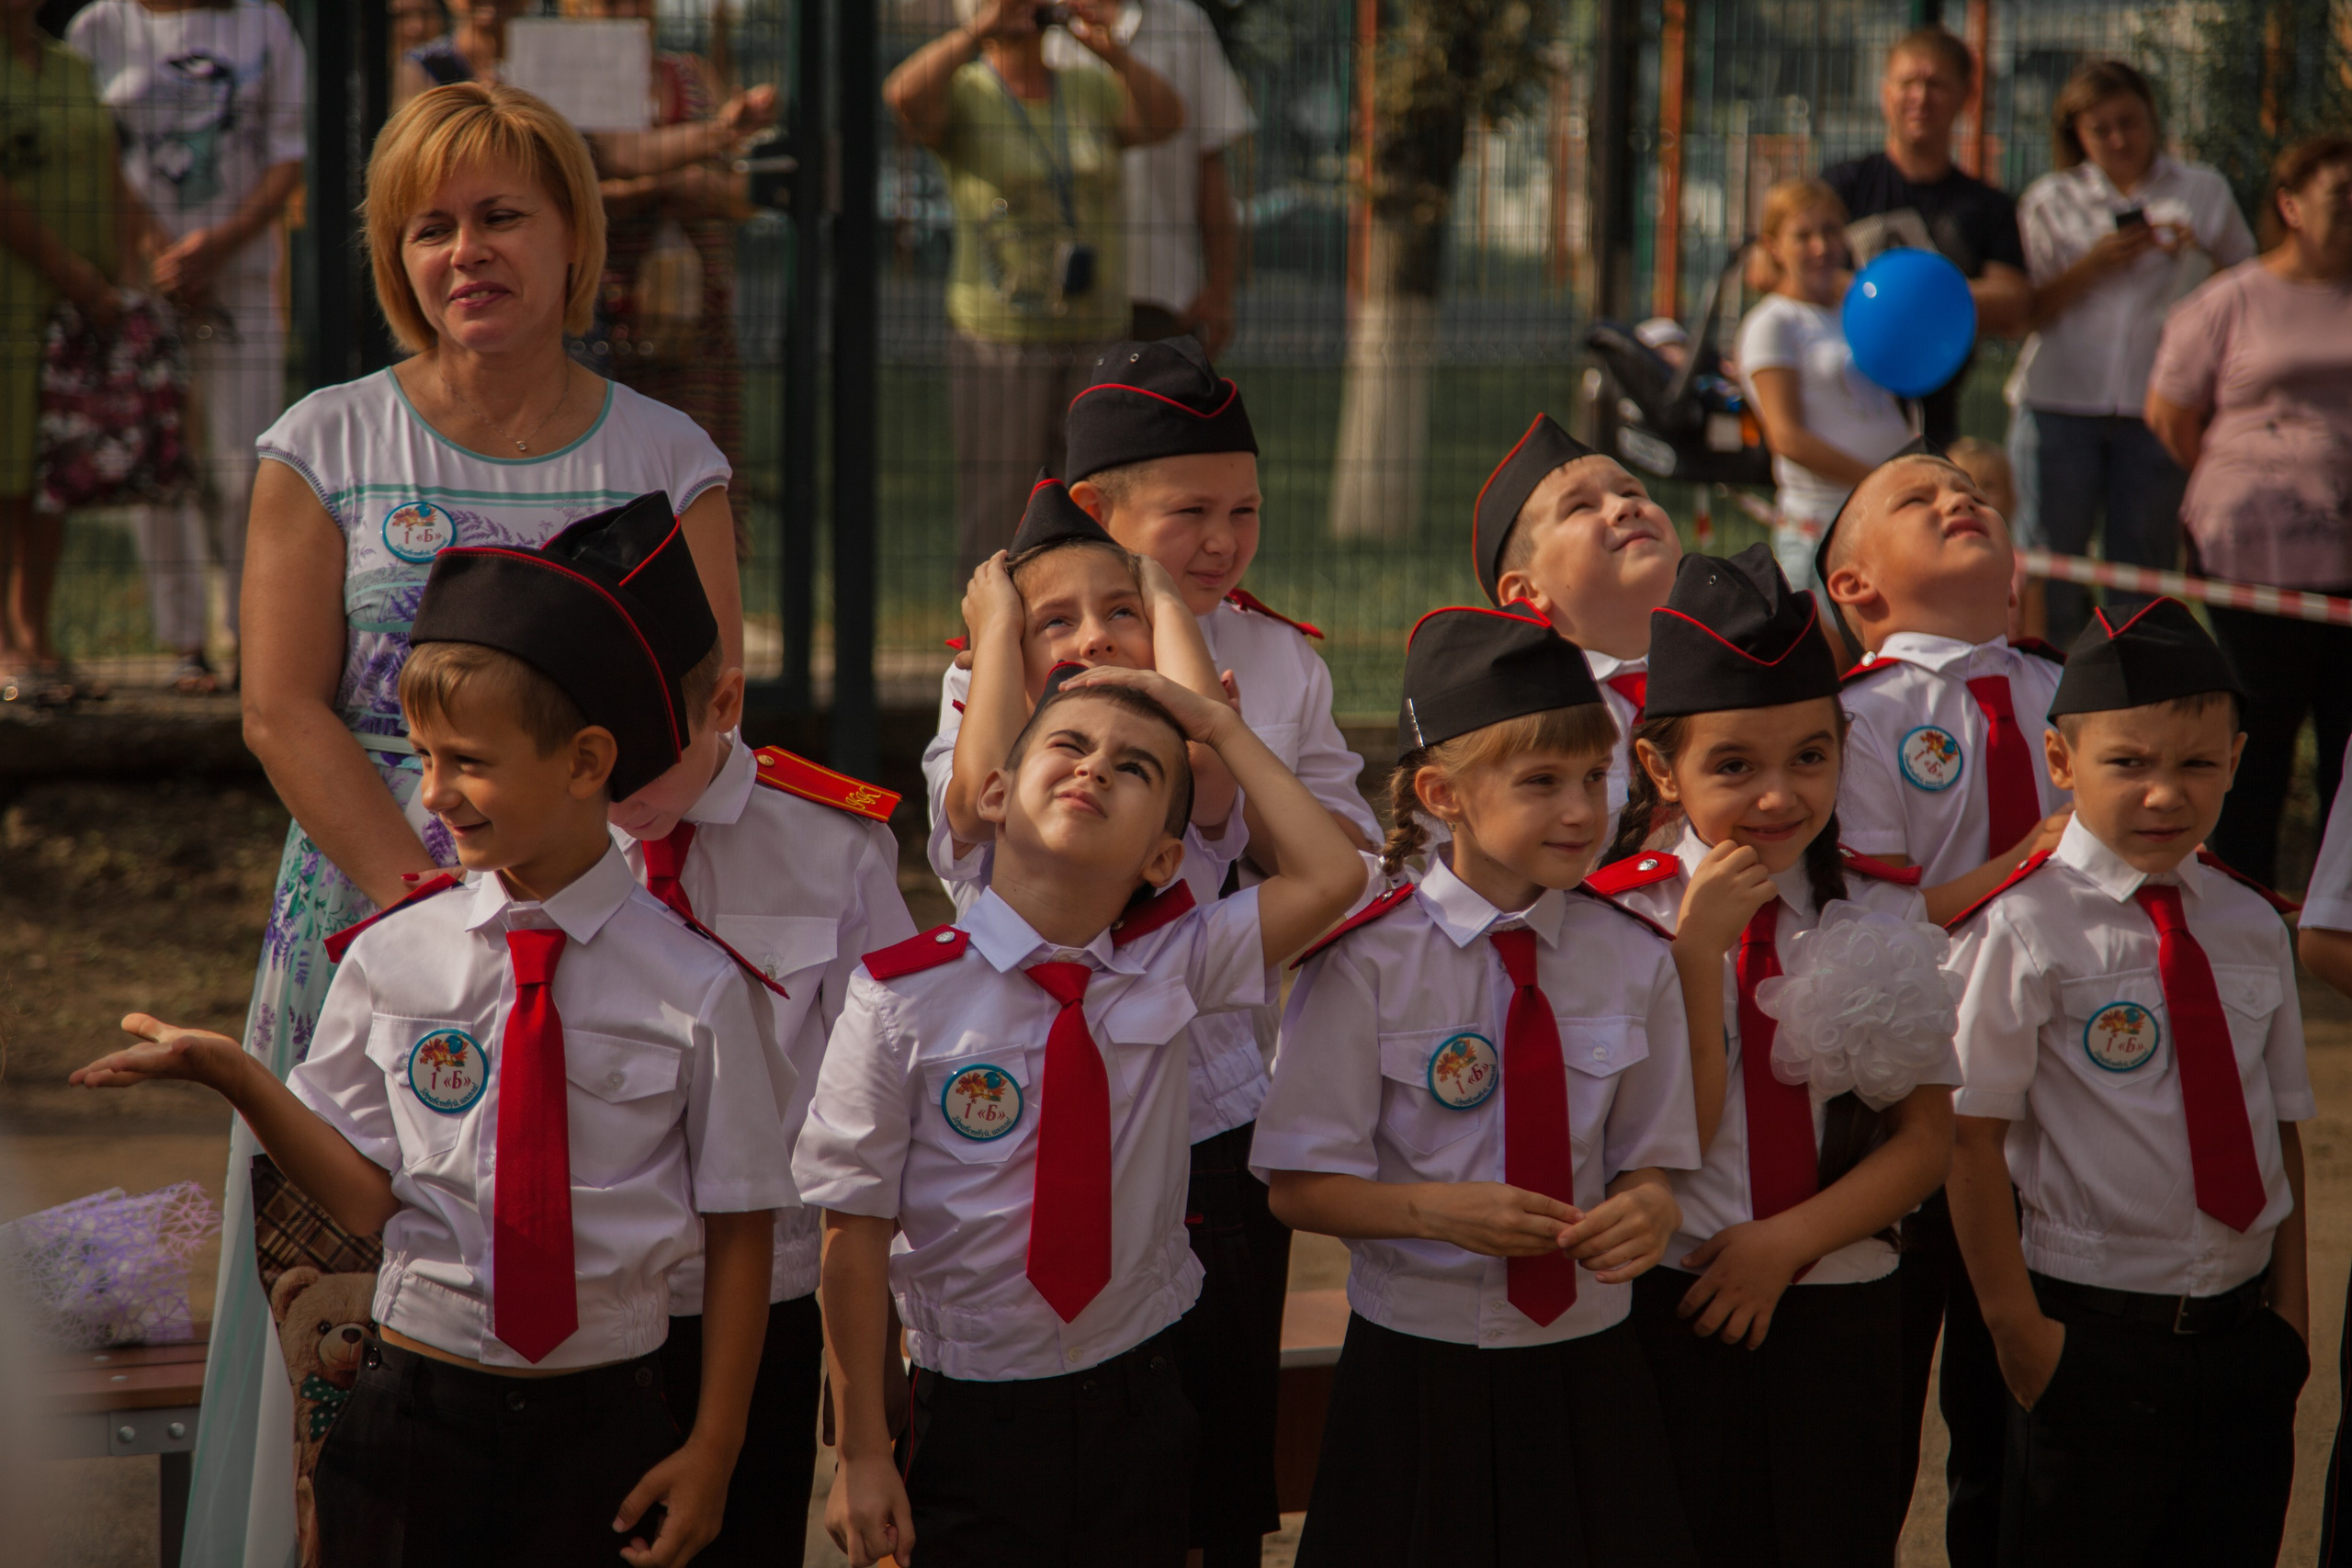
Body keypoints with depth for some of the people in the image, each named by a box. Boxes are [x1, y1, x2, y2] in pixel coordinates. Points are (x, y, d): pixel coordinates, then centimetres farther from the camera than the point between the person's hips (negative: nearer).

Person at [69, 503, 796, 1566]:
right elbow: (367, 1197, -3)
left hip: (601, 1429, -2)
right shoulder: (391, 959, 0)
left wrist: (711, 1451, -1)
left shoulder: (695, 987, -7)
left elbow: (739, 1231, -2)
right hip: (414, 1409, 2)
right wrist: (235, 1078, -17)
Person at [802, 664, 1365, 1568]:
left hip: (1139, 1415, 3)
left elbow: (1331, 878, -8)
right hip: (971, 1422, -3)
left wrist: (1218, 728, -4)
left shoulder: (1172, 969, 1)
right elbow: (855, 1231, -9)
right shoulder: (906, 1001, -11)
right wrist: (862, 1456, -9)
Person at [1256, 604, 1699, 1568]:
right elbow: (1301, 1187, -6)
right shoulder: (1368, 962, -8)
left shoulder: (1633, 959, 2)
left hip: (1587, 1371, 3)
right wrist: (1436, 1210, -23)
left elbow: (1649, 1157, 6)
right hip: (1419, 1375, -3)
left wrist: (1651, 1208, -17)